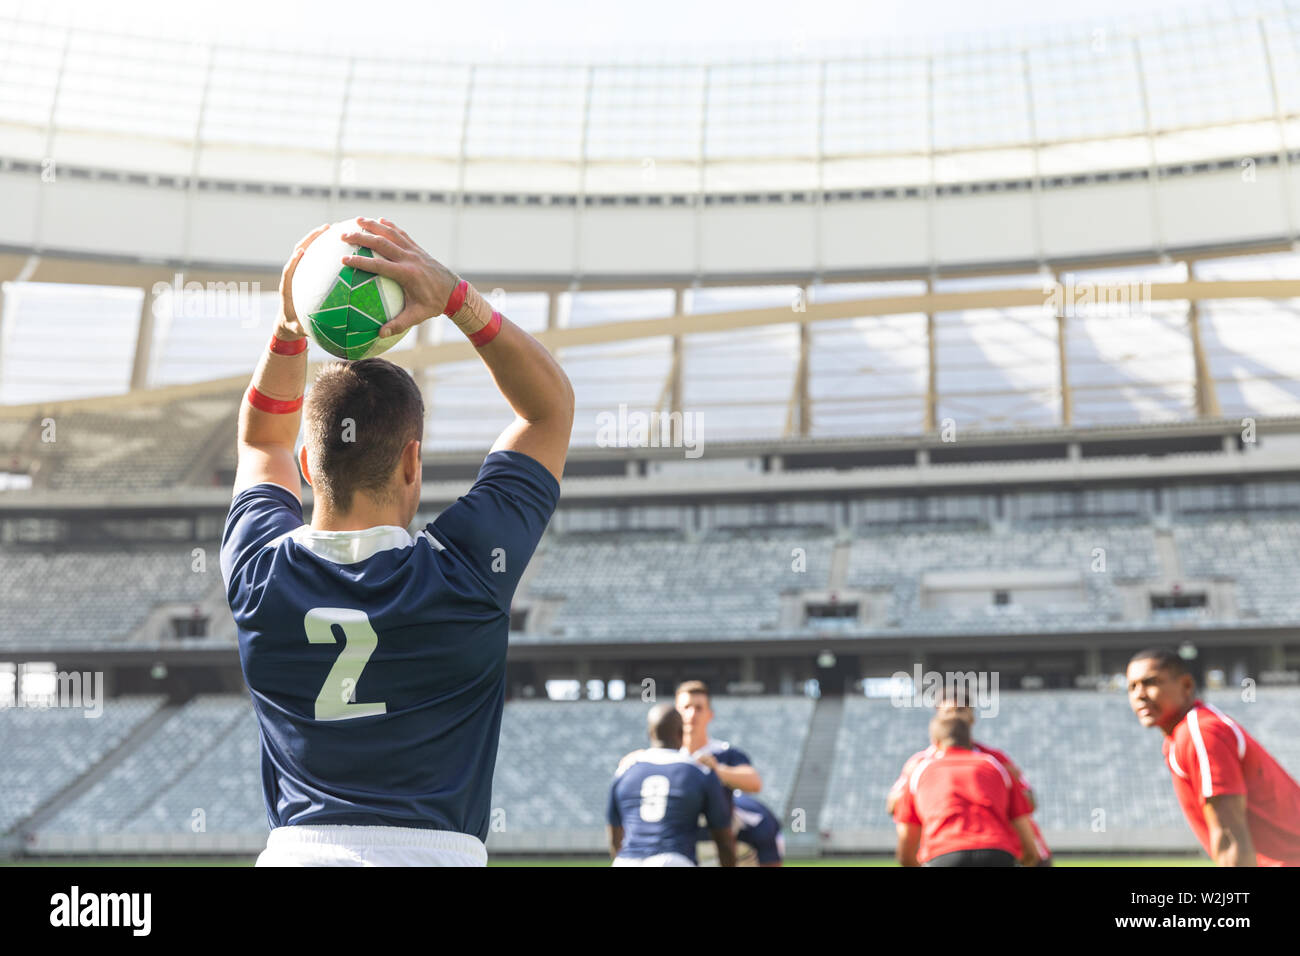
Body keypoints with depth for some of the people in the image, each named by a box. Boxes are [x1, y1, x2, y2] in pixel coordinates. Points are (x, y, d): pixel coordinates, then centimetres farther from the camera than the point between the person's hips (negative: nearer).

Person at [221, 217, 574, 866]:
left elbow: (261, 438, 25)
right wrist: (455, 297, 2)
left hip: (296, 850, 3)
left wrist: (289, 326, 14)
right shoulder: (463, 569, -7)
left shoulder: (257, 572, 2)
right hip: (434, 849, -3)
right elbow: (552, 403, 7)